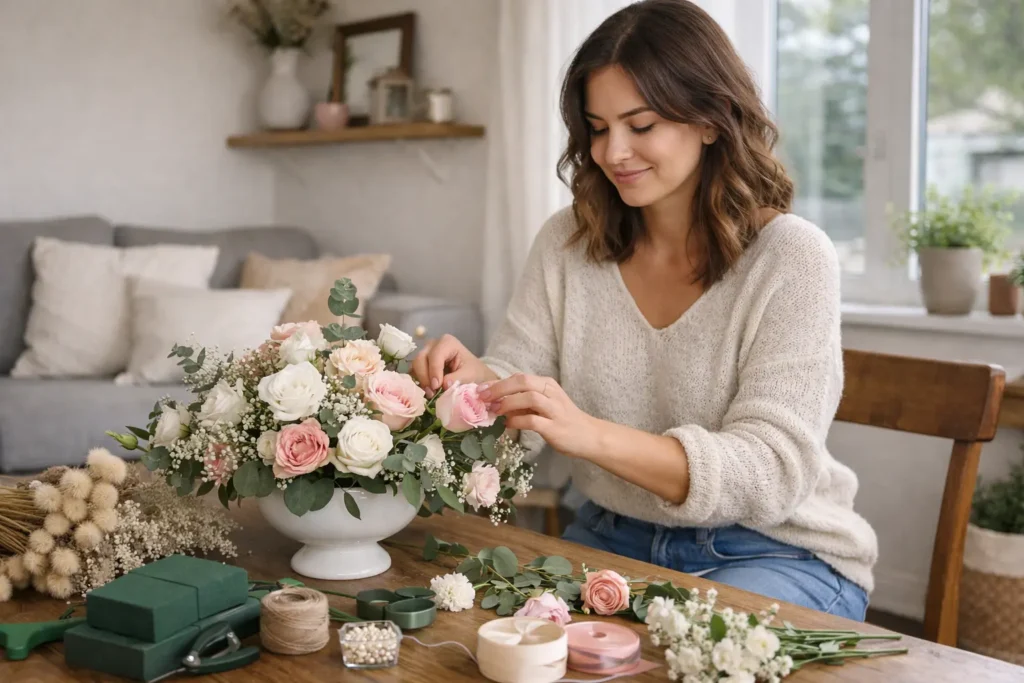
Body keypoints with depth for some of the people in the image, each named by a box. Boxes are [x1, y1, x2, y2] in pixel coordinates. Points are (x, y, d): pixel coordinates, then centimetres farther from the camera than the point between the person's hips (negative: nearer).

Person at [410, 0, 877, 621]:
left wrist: (591, 434, -35)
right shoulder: (568, 243, 1)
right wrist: (479, 381, -24)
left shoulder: (791, 257, -14)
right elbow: (521, 392, 1)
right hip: (614, 536, 4)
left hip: (775, 552, -3)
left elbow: (772, 470, -21)